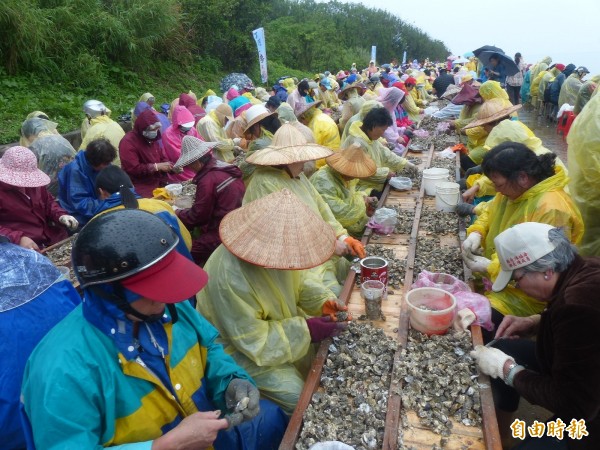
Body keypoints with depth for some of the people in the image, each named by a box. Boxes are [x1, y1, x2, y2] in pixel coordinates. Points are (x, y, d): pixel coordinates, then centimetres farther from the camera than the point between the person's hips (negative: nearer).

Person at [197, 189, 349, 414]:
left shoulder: (279, 248, -15)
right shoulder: (229, 276, -38)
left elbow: (299, 280, 3)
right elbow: (252, 340, -30)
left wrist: (323, 300, -15)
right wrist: (304, 331, -29)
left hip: (280, 322, 7)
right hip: (241, 350, -7)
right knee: (299, 396, -13)